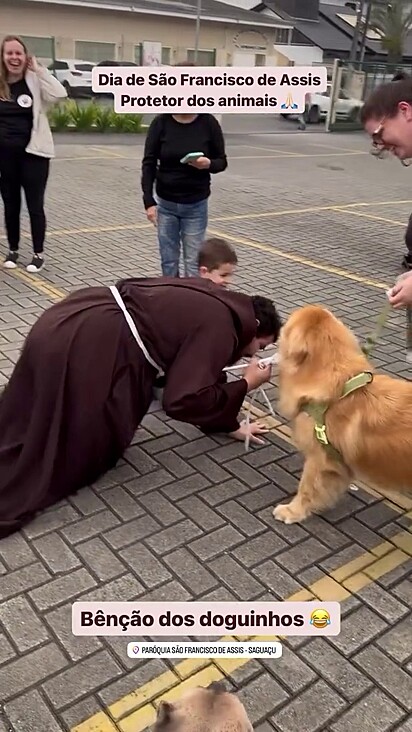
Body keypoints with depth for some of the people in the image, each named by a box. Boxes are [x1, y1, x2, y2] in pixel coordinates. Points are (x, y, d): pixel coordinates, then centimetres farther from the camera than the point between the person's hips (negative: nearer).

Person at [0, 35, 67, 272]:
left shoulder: (35, 81, -2)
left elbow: (59, 94, -19)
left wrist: (39, 69, -15)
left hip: (33, 153, -3)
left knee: (35, 205, 3)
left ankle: (39, 254, 14)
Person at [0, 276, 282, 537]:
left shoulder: (215, 306, 21)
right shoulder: (220, 328, -7)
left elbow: (199, 375, 31)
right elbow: (183, 400, -12)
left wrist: (230, 425, 37)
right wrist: (246, 384, 1)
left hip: (64, 324, 10)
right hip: (83, 343, -9)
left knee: (28, 425, 22)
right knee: (77, 438, 8)